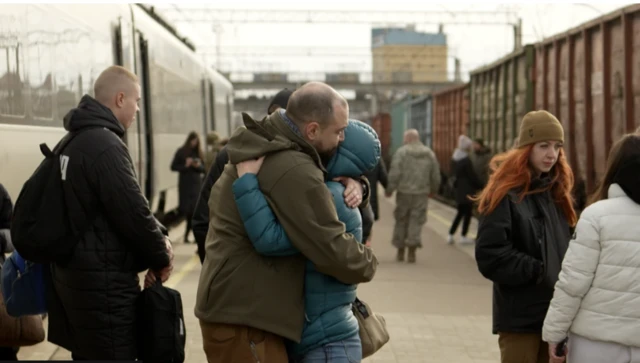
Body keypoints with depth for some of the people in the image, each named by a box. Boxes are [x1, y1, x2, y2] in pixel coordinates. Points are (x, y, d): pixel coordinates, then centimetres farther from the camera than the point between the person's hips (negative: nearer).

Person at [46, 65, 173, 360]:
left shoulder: (74, 141, 13)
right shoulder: (106, 145, -19)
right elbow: (132, 212, -22)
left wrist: (158, 234, 5)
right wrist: (161, 258, -5)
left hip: (73, 272, 10)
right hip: (103, 280, -10)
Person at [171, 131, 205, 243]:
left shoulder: (199, 152, 8)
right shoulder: (181, 152, 1)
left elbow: (204, 169, 11)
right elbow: (173, 167, 1)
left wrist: (198, 166, -10)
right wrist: (185, 166, -13)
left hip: (197, 184, 2)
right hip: (185, 184, -1)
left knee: (194, 210, -6)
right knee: (187, 209, -4)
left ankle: (187, 235, 3)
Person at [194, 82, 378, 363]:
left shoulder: (264, 145, 10)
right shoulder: (293, 170, -23)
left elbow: (321, 171, 24)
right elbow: (334, 251, -21)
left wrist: (354, 183, 1)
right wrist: (368, 263, 0)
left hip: (233, 305, 11)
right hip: (243, 316, -11)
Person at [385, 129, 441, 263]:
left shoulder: (401, 152, -4)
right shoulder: (429, 154, 7)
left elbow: (394, 173, -11)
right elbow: (436, 175, 10)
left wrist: (389, 189, -2)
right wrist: (432, 190, 25)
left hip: (404, 193, -2)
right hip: (422, 194, 2)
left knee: (401, 221, 11)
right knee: (417, 221, 4)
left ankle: (400, 251, 18)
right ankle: (412, 250, -6)